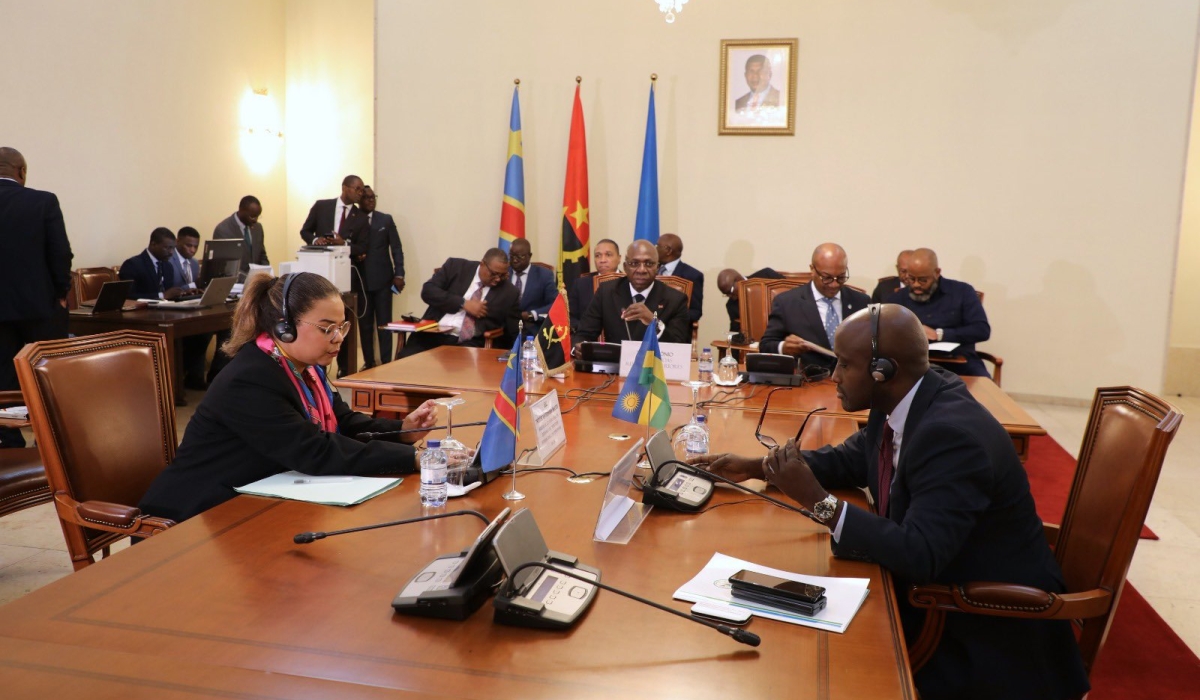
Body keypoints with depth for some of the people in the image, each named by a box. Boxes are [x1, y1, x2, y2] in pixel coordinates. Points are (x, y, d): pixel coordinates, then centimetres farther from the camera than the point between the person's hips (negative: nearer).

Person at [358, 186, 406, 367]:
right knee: (365, 323, 5)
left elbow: (396, 248, 4)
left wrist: (399, 274, -5)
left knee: (384, 323, 1)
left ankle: (386, 362, 4)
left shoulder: (386, 219, 6)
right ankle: (368, 361, 13)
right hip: (361, 280, 0)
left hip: (382, 279, 0)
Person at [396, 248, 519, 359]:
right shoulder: (455, 266, 5)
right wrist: (464, 304, -11)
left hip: (470, 344, 0)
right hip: (433, 333, 1)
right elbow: (428, 291, -4)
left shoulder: (508, 291, 6)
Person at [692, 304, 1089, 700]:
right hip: (935, 588, 8)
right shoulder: (901, 401, -4)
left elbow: (919, 556, -33)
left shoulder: (952, 434, -29)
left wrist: (817, 501, -29)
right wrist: (756, 467, 5)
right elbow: (850, 460, 13)